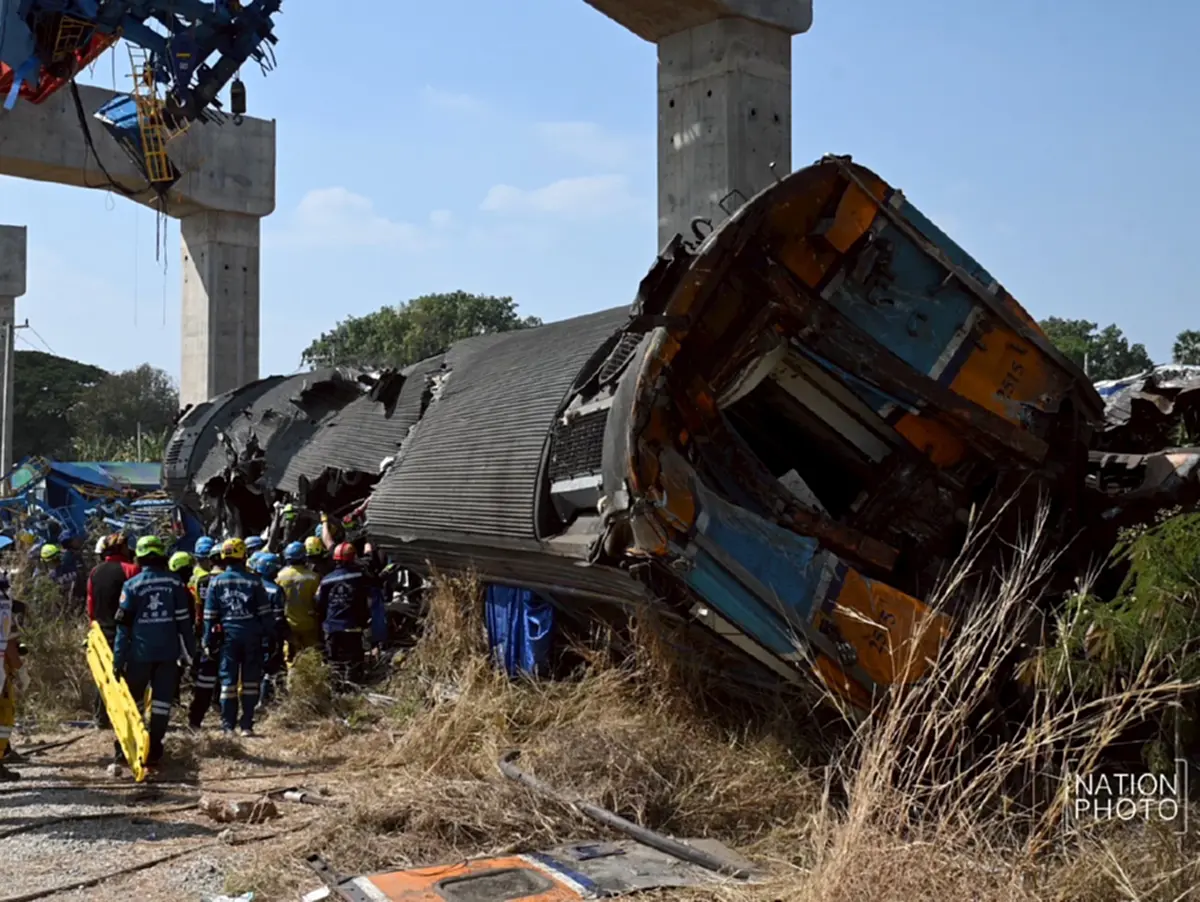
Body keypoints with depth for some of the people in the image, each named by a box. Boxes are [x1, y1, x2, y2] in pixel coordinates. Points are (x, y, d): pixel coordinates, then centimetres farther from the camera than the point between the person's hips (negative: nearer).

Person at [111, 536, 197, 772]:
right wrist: (192, 652, 6)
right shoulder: (175, 584, 0)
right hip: (168, 653, 1)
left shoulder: (132, 585, -3)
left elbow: (124, 625, -3)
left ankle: (123, 750, 15)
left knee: (130, 700, 13)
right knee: (161, 701, 6)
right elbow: (184, 621, 1)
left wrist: (118, 658, -2)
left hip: (140, 653, -1)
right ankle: (153, 752, 4)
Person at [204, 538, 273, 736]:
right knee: (250, 680, 5)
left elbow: (210, 615, 2)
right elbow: (265, 612, -1)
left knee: (228, 680, 7)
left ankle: (228, 725, 5)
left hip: (229, 635, 1)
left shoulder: (217, 582, 1)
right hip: (252, 636, -1)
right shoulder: (253, 581, -1)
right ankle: (247, 725, 4)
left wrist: (208, 641, 6)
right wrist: (269, 634, 5)